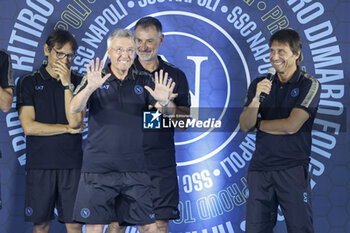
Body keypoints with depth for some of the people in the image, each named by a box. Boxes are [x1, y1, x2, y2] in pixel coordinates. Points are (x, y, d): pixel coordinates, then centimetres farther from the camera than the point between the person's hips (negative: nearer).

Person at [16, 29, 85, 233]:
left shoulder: (78, 82, 9)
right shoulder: (29, 82, 6)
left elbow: (75, 120, -4)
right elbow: (29, 127, -4)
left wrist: (67, 84, -7)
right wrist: (68, 128, -3)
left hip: (72, 163, 1)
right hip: (40, 163, -1)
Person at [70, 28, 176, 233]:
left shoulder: (143, 82, 9)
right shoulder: (96, 79, 4)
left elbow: (167, 116, 1)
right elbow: (74, 109, -10)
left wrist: (164, 102, -23)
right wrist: (90, 88, -30)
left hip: (135, 169, 2)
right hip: (99, 168, -1)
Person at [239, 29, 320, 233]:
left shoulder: (309, 85, -1)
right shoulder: (260, 84, 11)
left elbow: (292, 126, -11)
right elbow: (245, 126, 4)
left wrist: (258, 124, 3)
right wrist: (257, 98, -12)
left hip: (293, 169, -3)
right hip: (260, 167, 4)